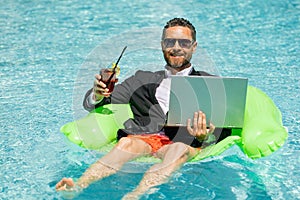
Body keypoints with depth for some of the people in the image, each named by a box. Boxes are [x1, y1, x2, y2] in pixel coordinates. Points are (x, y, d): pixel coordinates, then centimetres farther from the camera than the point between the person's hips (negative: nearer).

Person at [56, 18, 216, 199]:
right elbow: (91, 105, 22)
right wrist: (98, 95, -4)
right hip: (144, 138, 1)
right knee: (126, 143, -33)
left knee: (180, 150, -36)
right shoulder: (143, 80, 26)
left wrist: (203, 138, -16)